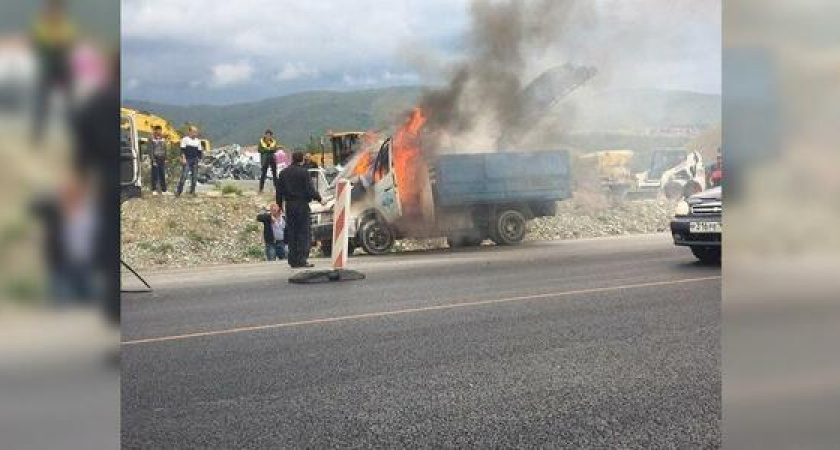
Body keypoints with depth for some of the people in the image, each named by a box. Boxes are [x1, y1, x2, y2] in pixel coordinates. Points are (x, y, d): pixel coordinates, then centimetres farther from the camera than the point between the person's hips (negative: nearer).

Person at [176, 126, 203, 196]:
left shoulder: (198, 141, 13)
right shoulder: (185, 139, -1)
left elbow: (199, 152, 16)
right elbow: (182, 150, -6)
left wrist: (199, 160, 13)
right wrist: (183, 158, -14)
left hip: (195, 160, 5)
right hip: (187, 160, -5)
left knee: (194, 175, 4)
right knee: (184, 175, -12)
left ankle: (192, 191, 14)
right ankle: (179, 191, -11)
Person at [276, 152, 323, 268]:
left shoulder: (283, 172, 9)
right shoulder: (304, 172, -10)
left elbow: (279, 191, 13)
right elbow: (310, 190, -13)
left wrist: (279, 204, 23)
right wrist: (319, 198, 1)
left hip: (289, 205, 6)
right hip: (301, 204, -6)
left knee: (291, 232, 10)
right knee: (304, 232, -2)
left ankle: (293, 260, 11)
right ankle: (301, 260, -7)